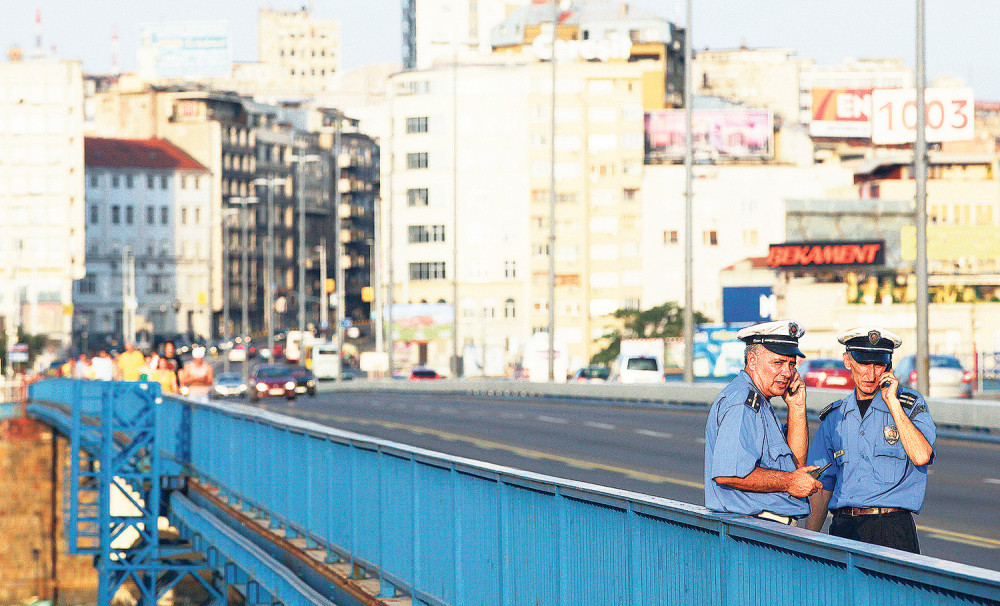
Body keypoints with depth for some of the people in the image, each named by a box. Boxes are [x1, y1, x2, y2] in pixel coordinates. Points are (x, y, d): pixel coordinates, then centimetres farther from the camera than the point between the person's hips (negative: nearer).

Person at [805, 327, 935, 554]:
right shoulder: (834, 417, 15)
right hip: (843, 530, 3)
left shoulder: (911, 405, 5)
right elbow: (822, 487, 17)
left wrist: (892, 401, -9)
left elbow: (921, 456, -13)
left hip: (892, 531, -3)